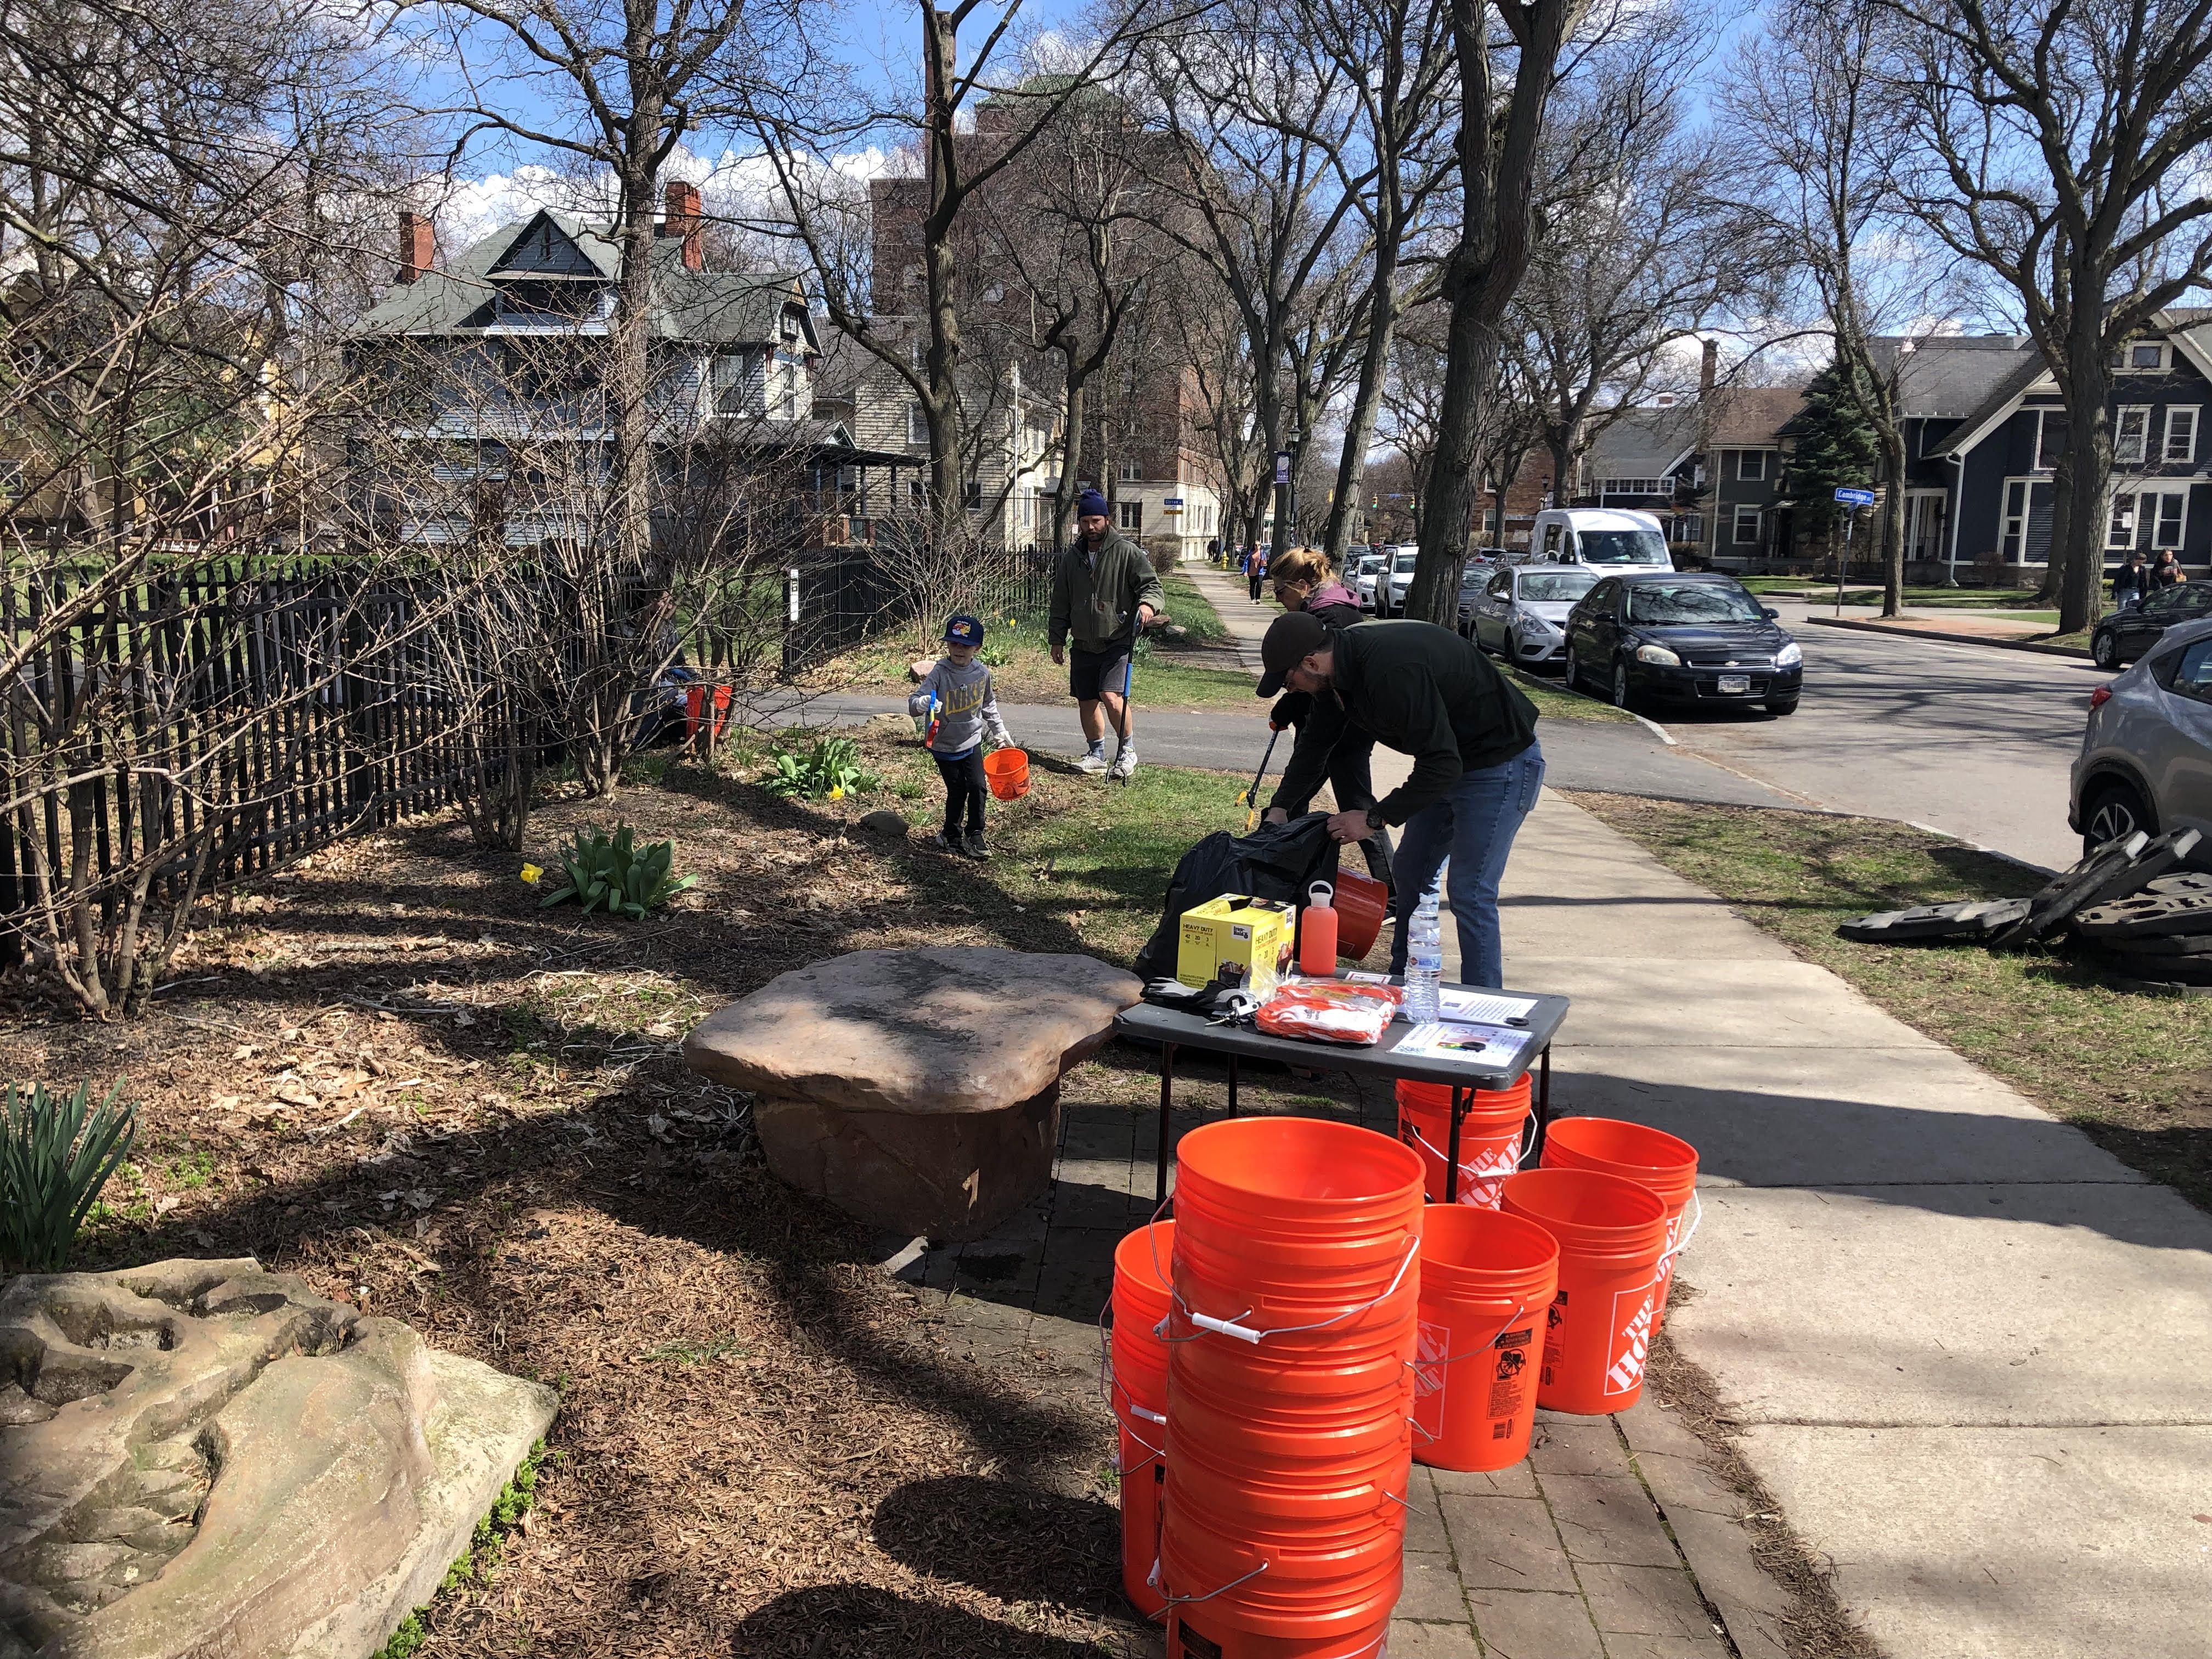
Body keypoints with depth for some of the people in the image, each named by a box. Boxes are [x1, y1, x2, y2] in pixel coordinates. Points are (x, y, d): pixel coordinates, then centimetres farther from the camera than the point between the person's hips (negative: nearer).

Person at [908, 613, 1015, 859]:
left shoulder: (982, 673, -4)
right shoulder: (939, 674, -17)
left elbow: (989, 705, 14)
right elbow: (913, 704, -23)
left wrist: (1000, 732, 19)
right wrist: (924, 703, -46)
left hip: (972, 742, 3)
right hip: (944, 746, -3)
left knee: (978, 787, -4)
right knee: (957, 792, 4)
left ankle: (974, 836, 13)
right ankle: (952, 836, 24)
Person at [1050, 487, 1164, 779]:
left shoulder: (1126, 551, -5)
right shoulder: (1071, 558, 9)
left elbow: (1151, 583, -6)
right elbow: (1061, 604, 15)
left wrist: (1148, 603, -28)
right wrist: (1058, 640, 13)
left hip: (1118, 641, -5)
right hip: (1084, 644, 5)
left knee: (1111, 695, -19)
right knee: (1086, 702, 9)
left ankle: (1128, 750, 1)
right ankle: (1097, 754, 26)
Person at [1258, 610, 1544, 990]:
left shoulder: (1392, 672, -34)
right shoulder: (1339, 667, -3)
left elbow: (1442, 765, -33)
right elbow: (1315, 742, 14)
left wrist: (1374, 819, -25)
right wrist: (1280, 807, 9)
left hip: (1502, 765, -10)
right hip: (1451, 761, 10)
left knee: (1470, 895, -10)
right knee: (1409, 875, 15)